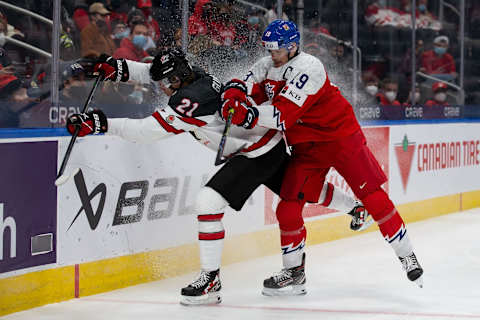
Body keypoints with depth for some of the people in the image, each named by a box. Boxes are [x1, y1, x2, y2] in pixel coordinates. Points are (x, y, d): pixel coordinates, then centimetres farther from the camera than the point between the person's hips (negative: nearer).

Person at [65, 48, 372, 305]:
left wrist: (101, 123, -33)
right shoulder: (195, 75, -3)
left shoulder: (191, 100, -29)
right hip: (271, 143, 10)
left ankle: (211, 281, -13)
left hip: (259, 153, -10)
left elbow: (148, 130, -32)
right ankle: (355, 207, 49)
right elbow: (152, 72, 10)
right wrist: (119, 68, -5)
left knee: (208, 201, -16)